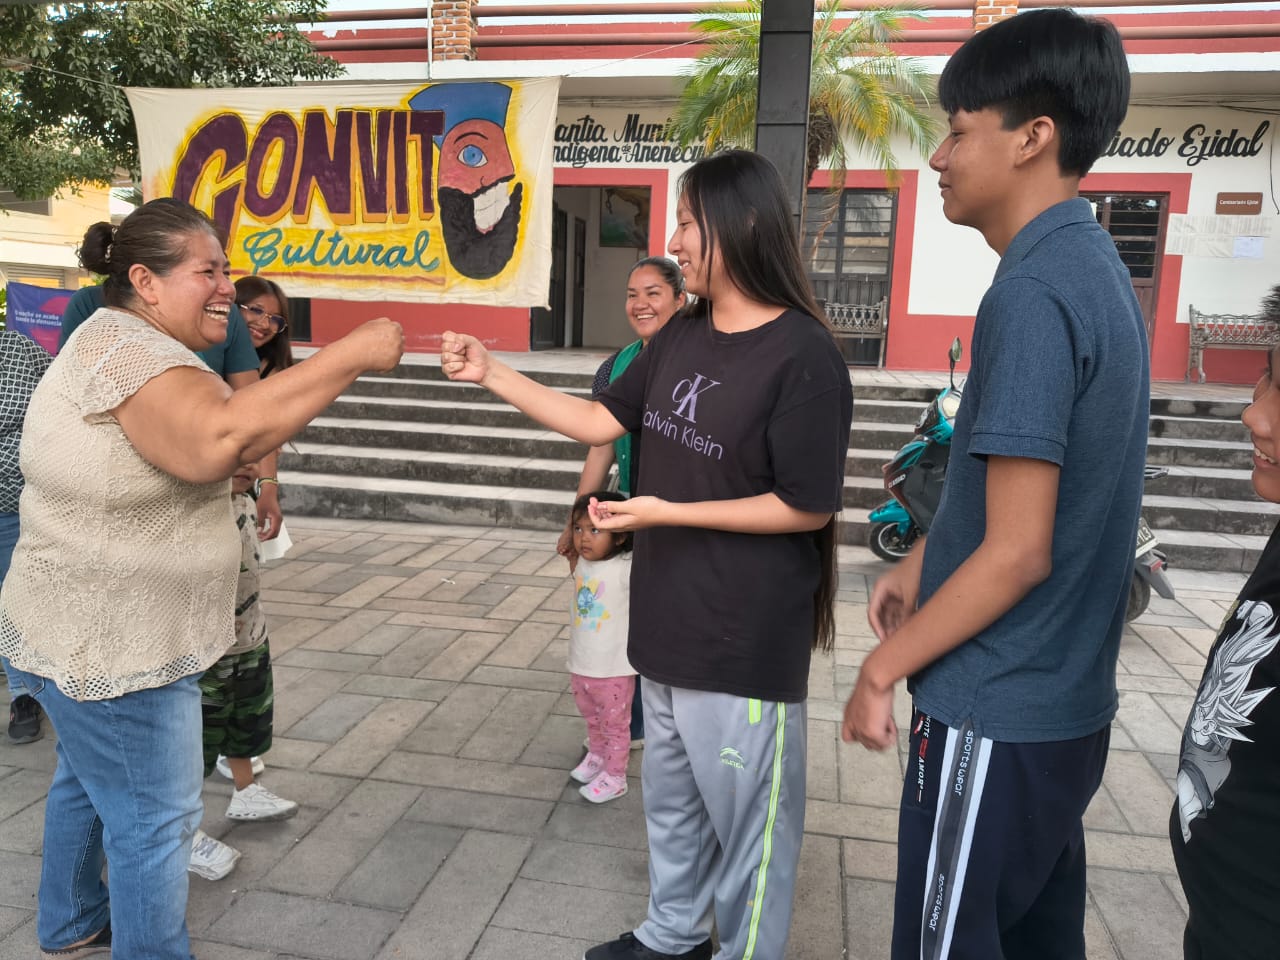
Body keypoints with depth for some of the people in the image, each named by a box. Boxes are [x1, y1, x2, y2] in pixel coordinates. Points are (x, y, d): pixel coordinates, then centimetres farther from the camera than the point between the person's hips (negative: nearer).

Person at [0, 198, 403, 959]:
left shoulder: (125, 342, 11)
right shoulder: (131, 350, -23)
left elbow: (203, 451, 11)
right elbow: (220, 439, -42)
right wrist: (352, 356, -38)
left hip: (97, 631, 11)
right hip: (112, 646, -11)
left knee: (89, 781, 27)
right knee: (154, 819, 2)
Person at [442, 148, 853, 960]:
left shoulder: (804, 356, -18)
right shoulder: (681, 339, 5)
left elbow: (808, 507, -17)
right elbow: (598, 422, 11)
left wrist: (666, 512, -19)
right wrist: (492, 373, 5)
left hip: (747, 640, -8)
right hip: (668, 620, 8)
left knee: (746, 817, 10)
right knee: (672, 800, 24)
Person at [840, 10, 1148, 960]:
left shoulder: (1034, 292, -22)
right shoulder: (1096, 268, 7)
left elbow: (1017, 553, -23)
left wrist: (882, 669, -12)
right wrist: (921, 562, 17)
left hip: (997, 710, -9)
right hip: (1064, 699, 9)